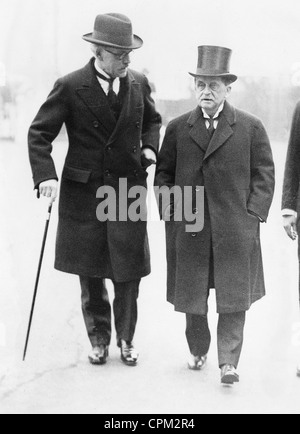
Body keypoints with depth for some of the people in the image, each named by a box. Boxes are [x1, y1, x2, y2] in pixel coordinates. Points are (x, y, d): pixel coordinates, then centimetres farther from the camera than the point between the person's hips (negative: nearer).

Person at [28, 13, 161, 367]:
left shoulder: (138, 83, 2)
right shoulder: (69, 87, -9)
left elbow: (152, 120, 21)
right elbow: (39, 133, -6)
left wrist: (149, 146, 1)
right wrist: (44, 175, -20)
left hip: (128, 189, 2)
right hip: (83, 192, -2)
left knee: (128, 272, 3)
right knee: (90, 274, 10)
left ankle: (126, 339, 22)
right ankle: (99, 339, 27)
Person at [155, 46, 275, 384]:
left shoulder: (251, 128, 3)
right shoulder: (177, 129, 8)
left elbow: (264, 175, 3)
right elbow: (163, 173, 14)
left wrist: (253, 215, -5)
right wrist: (167, 207, 1)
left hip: (235, 228, -2)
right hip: (188, 227, 2)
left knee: (234, 297, -4)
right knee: (191, 295, 10)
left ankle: (229, 362, 1)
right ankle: (198, 351, 28)